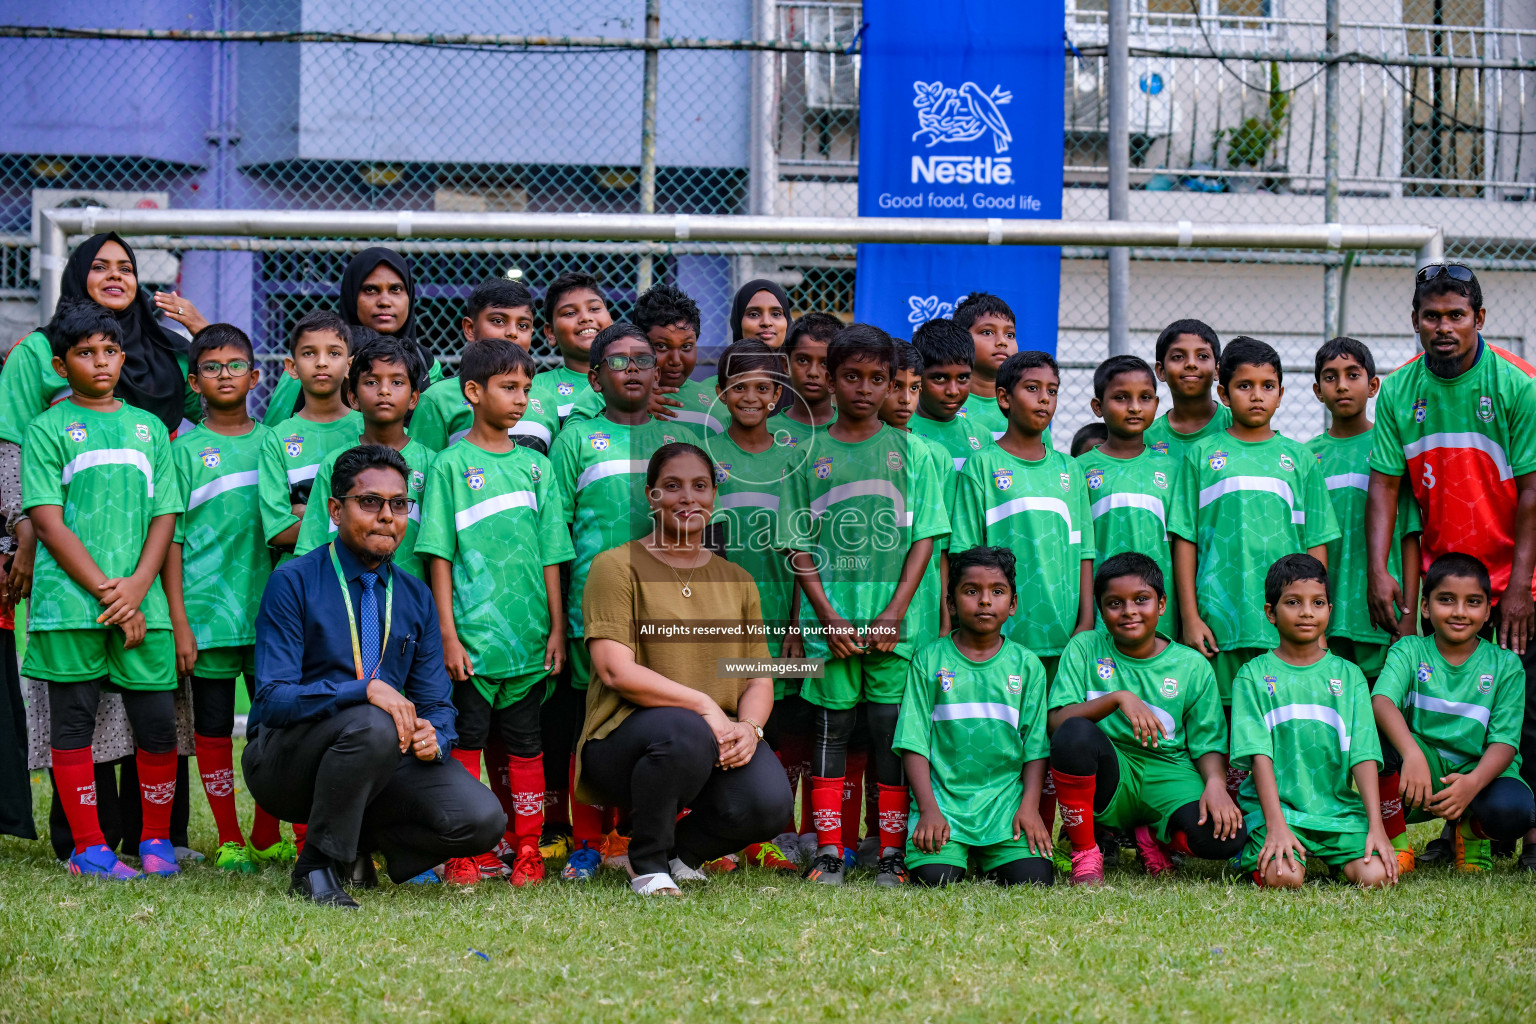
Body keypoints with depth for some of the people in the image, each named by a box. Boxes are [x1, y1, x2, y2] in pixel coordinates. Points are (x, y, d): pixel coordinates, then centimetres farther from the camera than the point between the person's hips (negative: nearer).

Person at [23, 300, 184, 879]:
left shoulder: (149, 429, 15)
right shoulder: (48, 429, 4)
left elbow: (165, 516, 11)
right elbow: (48, 523, -4)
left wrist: (136, 586, -6)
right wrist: (104, 590, -11)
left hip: (140, 602, 3)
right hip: (70, 605, -3)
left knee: (157, 721, 1)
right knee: (73, 719, -1)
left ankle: (156, 840, 15)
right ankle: (90, 848, 6)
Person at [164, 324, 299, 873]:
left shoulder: (272, 443, 11)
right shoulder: (186, 450, 2)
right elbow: (171, 540, -1)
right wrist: (178, 621, -7)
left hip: (270, 610, 3)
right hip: (208, 612, -3)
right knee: (213, 724, 2)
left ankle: (267, 836, 15)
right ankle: (229, 839, 11)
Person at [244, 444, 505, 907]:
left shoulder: (415, 597, 9)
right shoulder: (292, 583, -9)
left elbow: (436, 703, 8)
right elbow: (274, 698, -18)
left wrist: (434, 737, -17)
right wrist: (365, 690, -31)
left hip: (386, 756, 5)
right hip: (285, 760, -5)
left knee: (481, 820, -18)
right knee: (372, 725, -37)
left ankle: (359, 839, 9)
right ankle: (316, 867, -17)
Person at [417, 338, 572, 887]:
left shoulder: (536, 466, 11)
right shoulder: (451, 465, 0)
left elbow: (550, 554, 12)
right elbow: (439, 555, -3)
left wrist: (557, 627, 7)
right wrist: (448, 632, -8)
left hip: (528, 636, 3)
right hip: (472, 634, -3)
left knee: (522, 743, 6)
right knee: (468, 737, -1)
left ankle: (527, 848, 12)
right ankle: (464, 853, 4)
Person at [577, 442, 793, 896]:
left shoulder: (735, 580, 17)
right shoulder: (618, 566, 1)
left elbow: (759, 678, 11)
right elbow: (616, 671, -11)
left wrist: (748, 726, -13)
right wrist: (703, 706, -19)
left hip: (721, 737, 4)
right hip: (626, 735, -4)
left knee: (769, 803, -26)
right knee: (684, 732, -39)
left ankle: (680, 850, 9)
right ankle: (647, 864, -11)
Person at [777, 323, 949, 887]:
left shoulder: (909, 451, 7)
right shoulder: (808, 455, 7)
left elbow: (924, 537, 3)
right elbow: (797, 545, 5)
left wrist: (895, 612, -7)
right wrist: (828, 616, -6)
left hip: (893, 624, 0)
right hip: (829, 621, 0)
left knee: (892, 731, 0)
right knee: (830, 729, 2)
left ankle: (892, 855, 5)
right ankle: (828, 852, 5)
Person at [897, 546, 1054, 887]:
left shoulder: (1026, 664, 10)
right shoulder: (928, 660, 6)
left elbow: (1036, 745, 8)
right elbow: (914, 742, 2)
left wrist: (1030, 806, -6)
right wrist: (929, 809, -10)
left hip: (1006, 800, 1)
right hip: (943, 796, -1)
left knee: (1034, 879, -20)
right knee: (934, 878, -24)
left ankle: (990, 859, 12)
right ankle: (959, 853, 11)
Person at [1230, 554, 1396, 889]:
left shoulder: (1348, 676, 11)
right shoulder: (1254, 676, 4)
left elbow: (1364, 755, 4)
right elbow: (1259, 755, -6)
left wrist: (1376, 826, -9)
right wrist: (1276, 825, -18)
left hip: (1338, 808, 3)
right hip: (1275, 806, -3)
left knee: (1375, 876, -23)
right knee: (1284, 878, -31)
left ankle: (1332, 859, 11)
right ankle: (1258, 853, 5)